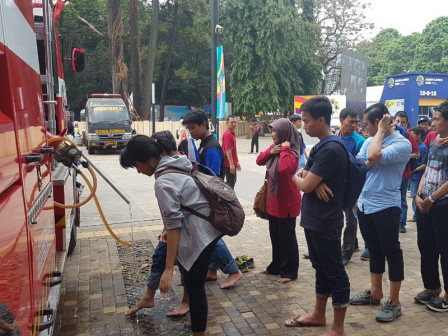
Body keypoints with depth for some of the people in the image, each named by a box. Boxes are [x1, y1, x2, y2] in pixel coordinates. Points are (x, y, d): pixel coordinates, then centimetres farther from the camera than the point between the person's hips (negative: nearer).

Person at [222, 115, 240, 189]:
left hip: (233, 163, 10)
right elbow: (228, 150, -23)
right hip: (229, 164, -10)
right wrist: (231, 164, -26)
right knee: (230, 183, -3)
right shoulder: (227, 134, -17)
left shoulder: (232, 133, 14)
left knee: (233, 181, 19)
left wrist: (237, 162, 22)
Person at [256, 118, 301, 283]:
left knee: (287, 236, 4)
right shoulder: (274, 147, 5)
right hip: (273, 199, 8)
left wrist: (285, 149, -27)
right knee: (275, 235, 18)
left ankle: (290, 271, 18)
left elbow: (285, 168, -37)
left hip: (286, 201, -8)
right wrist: (270, 152, -8)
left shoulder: (291, 151, -19)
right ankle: (276, 266, 34)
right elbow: (259, 161, 8)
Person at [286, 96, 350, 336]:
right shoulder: (321, 147, 12)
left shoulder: (331, 150, -21)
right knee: (321, 268, 20)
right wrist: (315, 182, -14)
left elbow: (305, 185, -23)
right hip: (313, 219, 10)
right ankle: (318, 315, 36)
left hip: (325, 222, -10)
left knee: (334, 273, 3)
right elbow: (304, 174, 9)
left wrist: (295, 177, 0)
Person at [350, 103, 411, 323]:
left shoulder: (402, 144, -13)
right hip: (365, 204, 7)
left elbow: (374, 157, -29)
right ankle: (375, 292, 32)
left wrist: (381, 131, -15)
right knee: (374, 250, 18)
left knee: (391, 252, 4)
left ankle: (394, 302, 17)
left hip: (386, 207, -7)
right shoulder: (369, 141, 8)